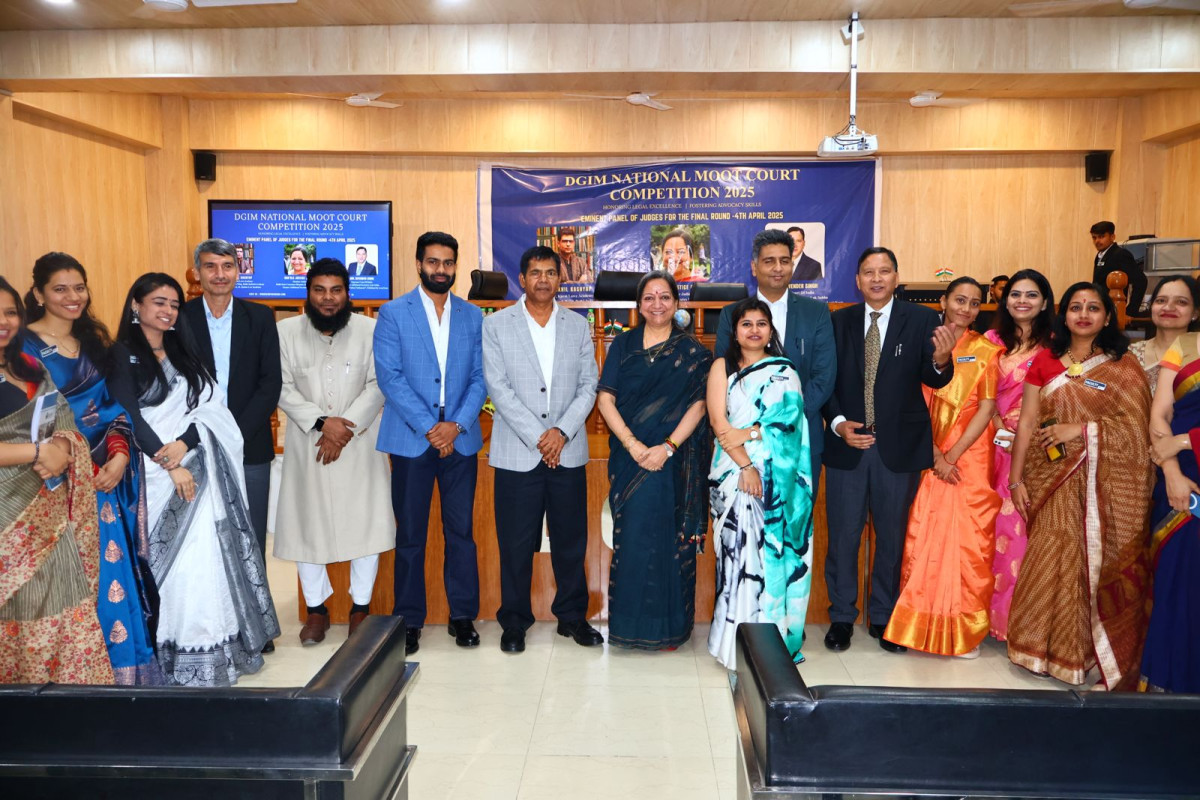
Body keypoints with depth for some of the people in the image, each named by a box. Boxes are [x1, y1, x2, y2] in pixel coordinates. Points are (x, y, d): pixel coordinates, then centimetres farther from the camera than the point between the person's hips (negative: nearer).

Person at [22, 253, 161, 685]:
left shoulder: (95, 342, 12)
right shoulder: (25, 346, -4)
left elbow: (117, 405, 9)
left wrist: (119, 457, -6)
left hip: (108, 475, 4)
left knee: (116, 564, 6)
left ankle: (128, 662, 19)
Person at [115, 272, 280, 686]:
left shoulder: (181, 353, 16)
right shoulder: (123, 356, -3)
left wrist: (185, 445, -3)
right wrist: (171, 464, -15)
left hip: (199, 473, 5)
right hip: (156, 477, -5)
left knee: (207, 556, 4)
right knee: (175, 560, -5)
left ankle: (215, 648, 12)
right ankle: (180, 658, 4)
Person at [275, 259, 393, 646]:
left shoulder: (371, 330, -3)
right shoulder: (286, 331, 1)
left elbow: (377, 386, -5)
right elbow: (283, 388, -2)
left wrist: (346, 429, -14)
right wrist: (321, 422, -15)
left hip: (360, 443, -1)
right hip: (307, 443, 1)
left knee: (365, 522, 2)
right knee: (306, 524, 6)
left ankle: (361, 607, 20)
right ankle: (315, 608, 24)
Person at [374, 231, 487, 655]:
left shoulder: (473, 316, 10)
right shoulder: (393, 313, 2)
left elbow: (480, 377, 5)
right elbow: (389, 377, -6)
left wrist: (457, 425, -9)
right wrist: (429, 427, -12)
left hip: (461, 440, 2)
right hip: (411, 440, -2)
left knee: (461, 531, 7)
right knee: (410, 534, 5)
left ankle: (463, 615, 19)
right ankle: (408, 620, 17)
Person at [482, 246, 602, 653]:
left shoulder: (578, 326, 9)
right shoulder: (495, 325, 2)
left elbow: (589, 386, 5)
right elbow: (498, 388, -6)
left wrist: (561, 431, -10)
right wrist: (538, 437, -12)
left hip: (568, 451, 2)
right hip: (517, 452, -2)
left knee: (571, 539, 9)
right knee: (516, 543, 3)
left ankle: (572, 616, 24)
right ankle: (514, 621, 19)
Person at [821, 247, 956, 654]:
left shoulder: (922, 320, -2)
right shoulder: (839, 321, 3)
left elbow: (932, 379, -12)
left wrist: (941, 360, -35)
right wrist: (838, 422, -12)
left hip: (899, 447, 0)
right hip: (847, 444, 1)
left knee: (892, 536, 12)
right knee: (842, 535, 8)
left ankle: (883, 618, 28)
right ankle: (842, 617, 24)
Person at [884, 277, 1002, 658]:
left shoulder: (985, 350, 4)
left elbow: (986, 408, -2)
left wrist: (953, 455, -10)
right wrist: (934, 454, -9)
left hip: (970, 457, -1)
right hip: (927, 455, 1)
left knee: (967, 539, 0)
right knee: (922, 538, 1)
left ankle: (964, 630, 13)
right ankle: (921, 624, 14)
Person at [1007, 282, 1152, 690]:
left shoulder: (1124, 366, 2)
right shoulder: (1045, 361, 6)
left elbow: (1136, 426, -5)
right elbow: (1027, 423, 3)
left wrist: (1081, 429, -14)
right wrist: (1016, 479, 0)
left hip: (1104, 486, -1)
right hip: (1054, 484, 2)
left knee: (1099, 566, 1)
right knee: (1051, 562, 4)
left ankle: (1097, 653, 18)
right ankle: (1047, 647, 19)